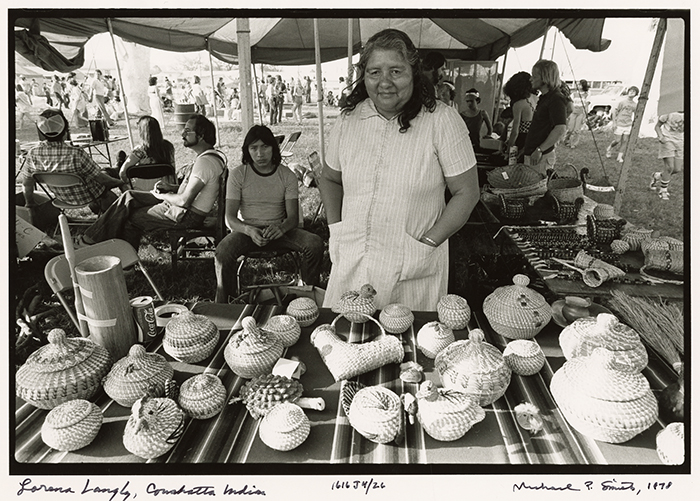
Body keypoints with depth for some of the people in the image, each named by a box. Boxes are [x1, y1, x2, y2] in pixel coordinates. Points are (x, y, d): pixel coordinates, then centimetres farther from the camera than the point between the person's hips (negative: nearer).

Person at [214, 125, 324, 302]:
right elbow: (230, 218, -8)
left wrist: (281, 228, -30)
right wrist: (249, 230, -31)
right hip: (246, 229, -1)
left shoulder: (287, 176, 0)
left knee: (315, 244, -24)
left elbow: (293, 217, -5)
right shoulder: (238, 174, -3)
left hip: (278, 230, 1)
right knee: (223, 251, -33)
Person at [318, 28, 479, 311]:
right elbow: (330, 179, 15)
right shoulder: (348, 119, 2)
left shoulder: (442, 120, -10)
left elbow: (466, 193, -8)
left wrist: (427, 244, -13)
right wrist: (335, 228, 2)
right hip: (351, 263, 4)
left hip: (413, 268, -3)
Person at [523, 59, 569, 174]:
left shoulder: (556, 100, -14)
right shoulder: (544, 97, 17)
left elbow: (561, 130, -24)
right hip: (530, 154, 10)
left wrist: (539, 150, -24)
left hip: (542, 157, -10)